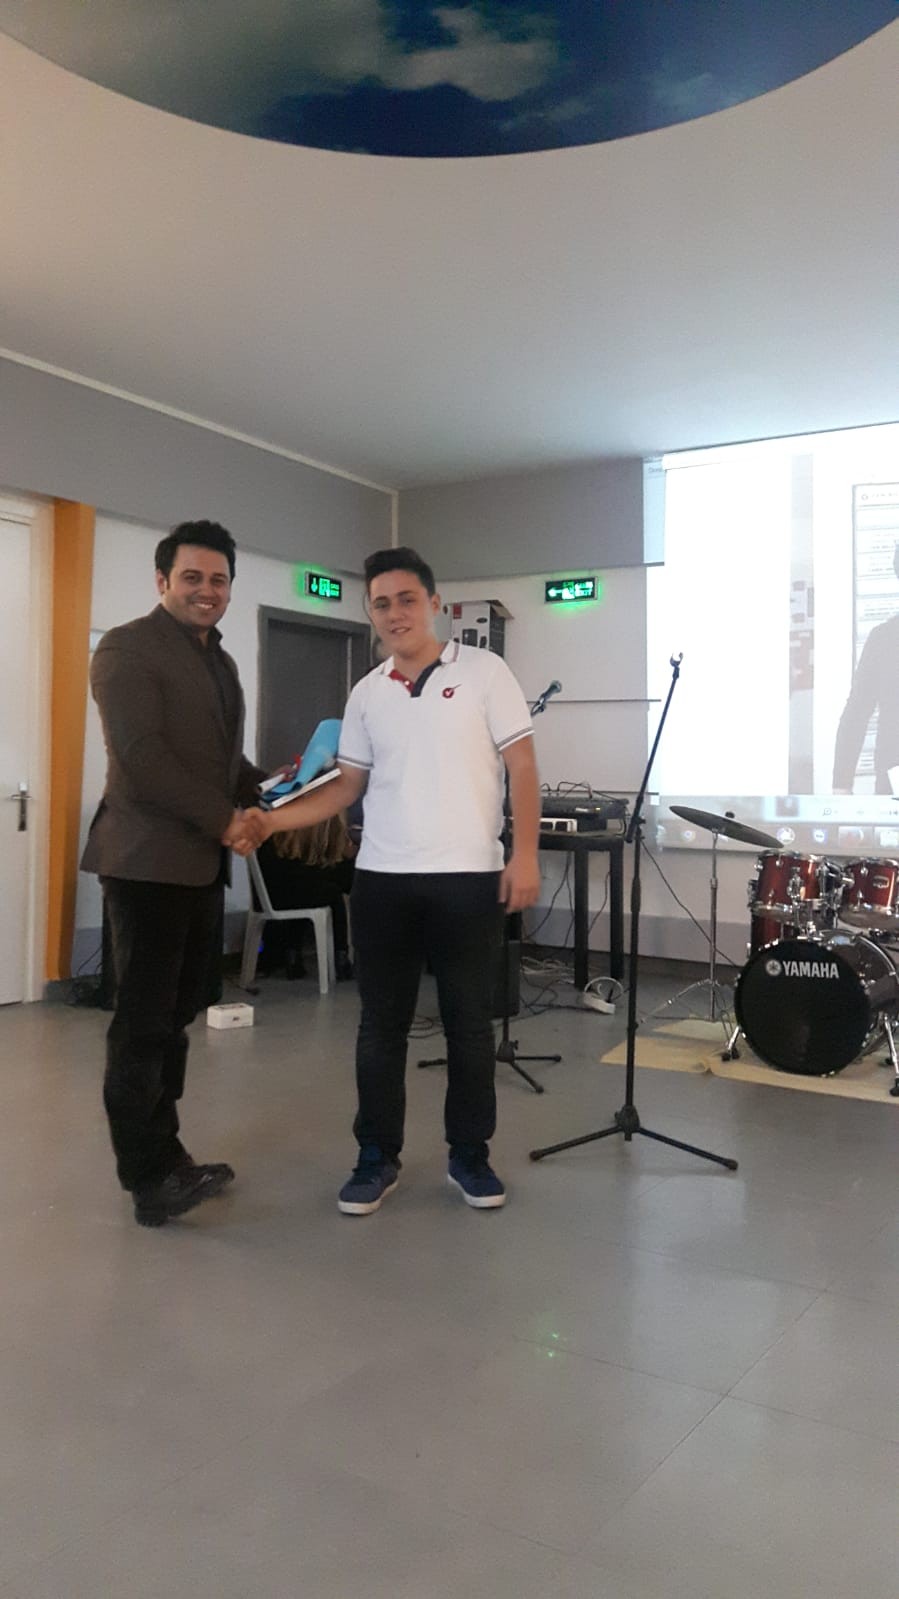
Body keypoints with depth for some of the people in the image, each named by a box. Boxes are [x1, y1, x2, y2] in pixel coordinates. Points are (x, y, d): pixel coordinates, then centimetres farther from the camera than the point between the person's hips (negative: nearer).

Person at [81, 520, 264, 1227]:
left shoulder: (220, 661, 19)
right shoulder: (127, 648, -8)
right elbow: (141, 757, -18)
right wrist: (224, 819, -15)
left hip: (203, 864, 8)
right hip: (149, 862, -8)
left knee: (176, 1016, 13)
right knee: (144, 1022, -1)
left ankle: (164, 1156, 24)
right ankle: (149, 1180, 8)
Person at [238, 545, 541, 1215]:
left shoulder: (484, 671, 0)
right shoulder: (367, 694, 11)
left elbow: (522, 766, -2)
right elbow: (347, 785, 13)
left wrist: (525, 855, -12)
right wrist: (271, 820, 0)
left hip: (468, 876, -3)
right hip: (382, 878, 4)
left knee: (470, 1023, 6)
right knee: (382, 1024, 8)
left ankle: (470, 1154, 22)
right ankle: (378, 1157, 21)